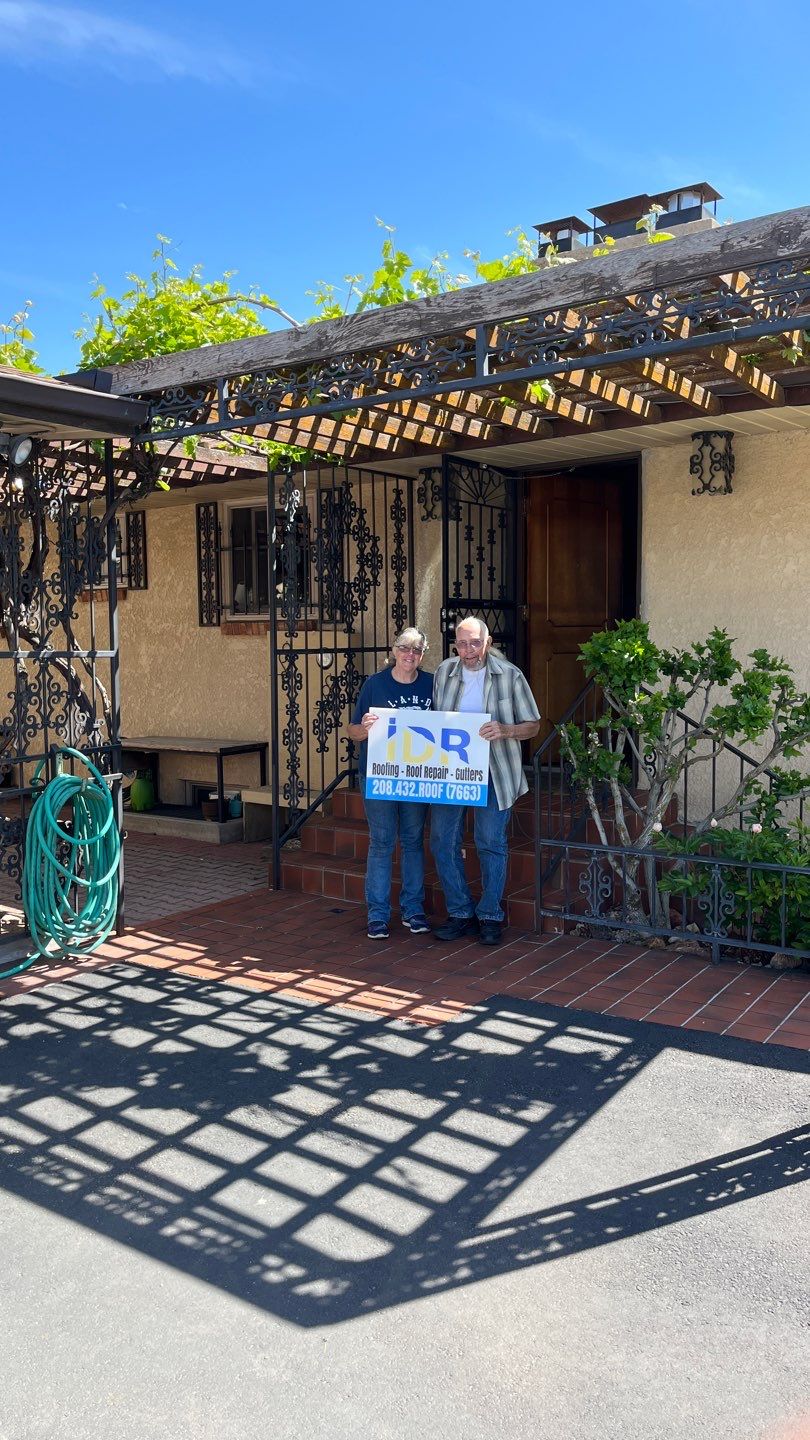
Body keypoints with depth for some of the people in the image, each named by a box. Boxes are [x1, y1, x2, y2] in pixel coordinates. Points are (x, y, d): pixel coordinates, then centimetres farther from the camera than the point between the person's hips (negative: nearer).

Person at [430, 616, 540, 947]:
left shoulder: (510, 676, -5)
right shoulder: (444, 672, 5)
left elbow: (533, 725, -2)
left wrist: (504, 731, -21)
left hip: (492, 772, -3)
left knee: (491, 844, 1)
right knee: (442, 841, 4)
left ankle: (490, 916, 16)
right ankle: (460, 913, 18)